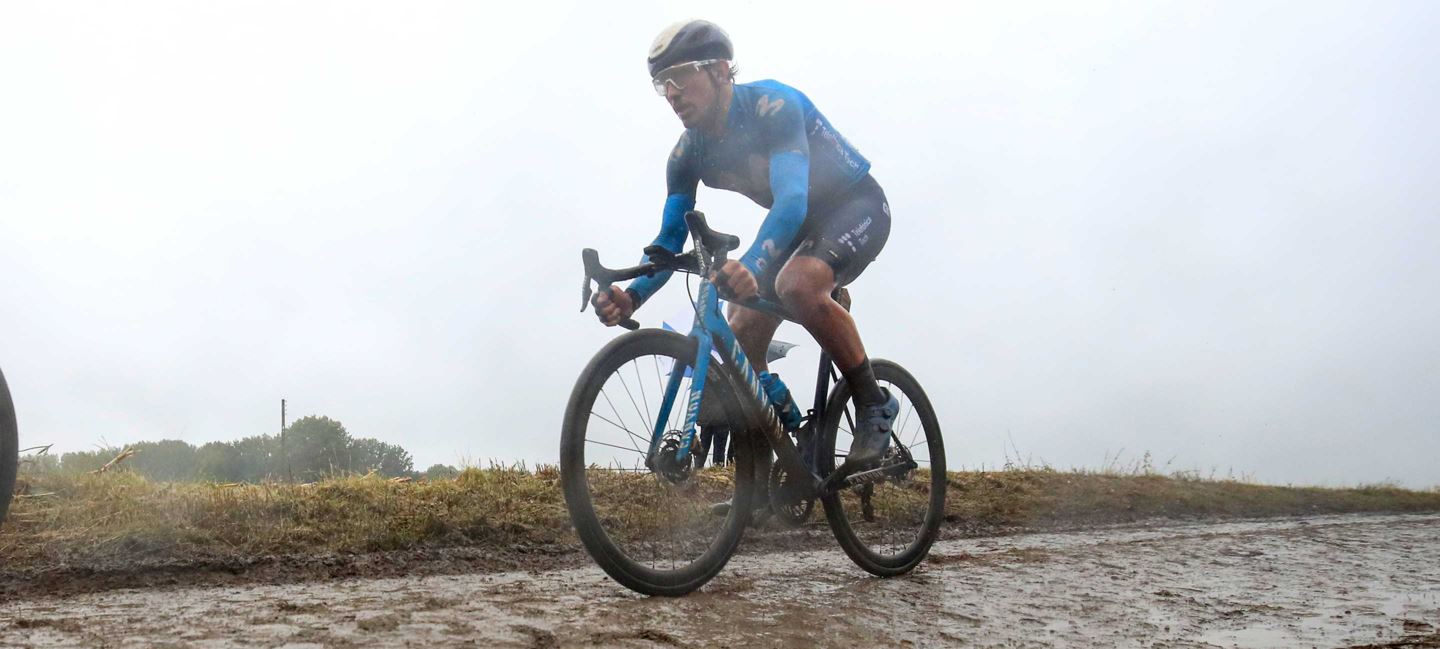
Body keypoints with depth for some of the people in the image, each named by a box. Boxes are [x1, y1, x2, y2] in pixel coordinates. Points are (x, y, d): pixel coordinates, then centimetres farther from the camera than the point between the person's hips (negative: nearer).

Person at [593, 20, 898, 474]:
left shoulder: (773, 106, -30)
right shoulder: (688, 154, -9)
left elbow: (793, 199, -43)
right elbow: (670, 240, -11)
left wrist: (750, 265, -62)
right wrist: (631, 296, -32)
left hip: (855, 206, -7)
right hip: (796, 222, 7)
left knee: (798, 284, -36)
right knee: (739, 342, -7)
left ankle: (874, 405, -18)